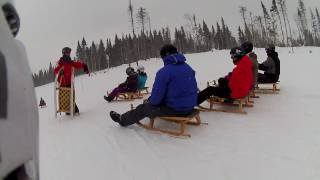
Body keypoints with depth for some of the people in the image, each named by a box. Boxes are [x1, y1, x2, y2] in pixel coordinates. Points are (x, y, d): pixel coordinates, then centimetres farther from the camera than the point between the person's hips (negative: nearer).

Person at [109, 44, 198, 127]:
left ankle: (122, 119, 37)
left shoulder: (164, 72, -19)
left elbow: (156, 97, -16)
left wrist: (149, 101, 8)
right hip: (190, 108, 8)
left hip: (174, 109, -7)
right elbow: (194, 88, 15)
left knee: (143, 108, 14)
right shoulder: (189, 68, 4)